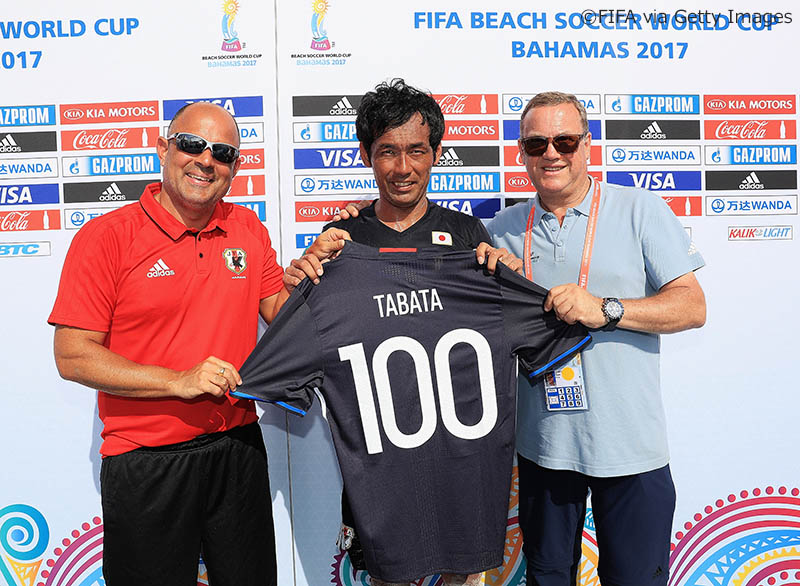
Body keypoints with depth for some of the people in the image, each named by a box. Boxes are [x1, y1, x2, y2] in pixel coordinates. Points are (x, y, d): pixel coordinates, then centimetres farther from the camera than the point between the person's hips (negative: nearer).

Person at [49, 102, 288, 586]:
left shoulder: (248, 230, 5)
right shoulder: (106, 237, -10)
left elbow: (280, 314, 10)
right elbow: (73, 356, -12)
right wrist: (179, 381, -20)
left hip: (238, 448, 4)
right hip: (147, 464, -4)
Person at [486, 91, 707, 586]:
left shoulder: (640, 210, -3)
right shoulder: (504, 229, 5)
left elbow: (692, 307, -8)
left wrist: (604, 310, -20)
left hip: (630, 447, -2)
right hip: (542, 443, 3)